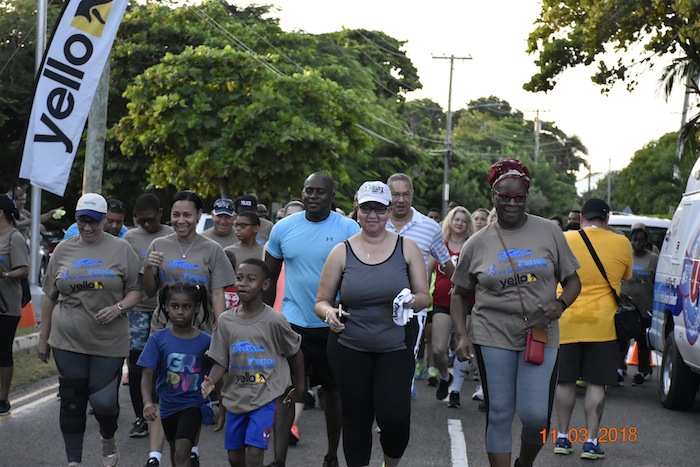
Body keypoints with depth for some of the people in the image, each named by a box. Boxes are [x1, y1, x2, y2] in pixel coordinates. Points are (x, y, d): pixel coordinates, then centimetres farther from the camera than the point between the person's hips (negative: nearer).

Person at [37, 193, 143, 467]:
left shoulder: (121, 249, 0)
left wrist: (119, 308, -16)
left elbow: (136, 290, 3)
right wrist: (43, 337, 13)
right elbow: (50, 298, 13)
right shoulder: (63, 251, 7)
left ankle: (108, 439, 30)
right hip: (68, 341, 2)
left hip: (109, 342, -2)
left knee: (104, 400, -2)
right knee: (72, 402, 5)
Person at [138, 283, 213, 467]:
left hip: (194, 404, -3)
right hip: (168, 405, 3)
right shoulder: (158, 339, -11)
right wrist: (147, 402, -30)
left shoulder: (206, 341, -12)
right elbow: (147, 375, -14)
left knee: (182, 451, -19)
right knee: (175, 450, 24)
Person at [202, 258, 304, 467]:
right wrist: (211, 381, -20)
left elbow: (296, 351, 3)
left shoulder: (274, 320, -11)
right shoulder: (226, 321, -2)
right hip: (235, 397, 4)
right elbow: (221, 362, 0)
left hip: (265, 397, -4)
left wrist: (299, 386, 9)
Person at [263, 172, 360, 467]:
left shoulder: (349, 229, -6)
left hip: (334, 324, -1)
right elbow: (270, 277, 9)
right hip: (293, 322, 1)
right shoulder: (283, 228, 1)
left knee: (333, 391, 12)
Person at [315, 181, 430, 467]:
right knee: (357, 417, 3)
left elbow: (425, 297, 4)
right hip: (350, 348, 0)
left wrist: (414, 301, -19)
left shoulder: (407, 247, 3)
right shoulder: (342, 252, 1)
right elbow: (321, 302, 5)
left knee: (394, 417, -11)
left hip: (396, 346, 0)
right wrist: (329, 313, -17)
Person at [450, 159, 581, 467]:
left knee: (536, 416, -6)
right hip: (493, 337, 0)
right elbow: (459, 294, 12)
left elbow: (572, 280, 10)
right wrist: (462, 336, -1)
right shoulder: (477, 244, 5)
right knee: (499, 415, 3)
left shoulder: (549, 232, 4)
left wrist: (560, 304, -12)